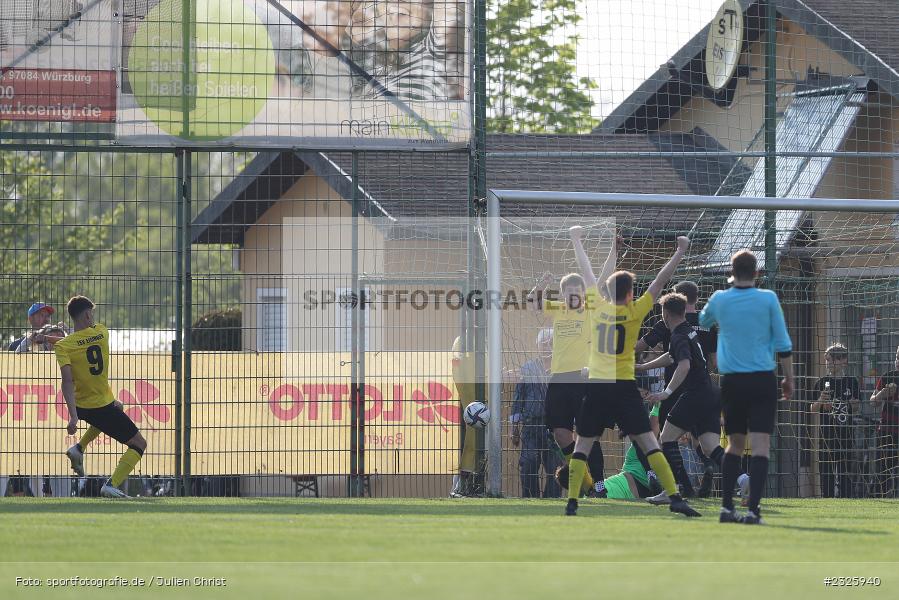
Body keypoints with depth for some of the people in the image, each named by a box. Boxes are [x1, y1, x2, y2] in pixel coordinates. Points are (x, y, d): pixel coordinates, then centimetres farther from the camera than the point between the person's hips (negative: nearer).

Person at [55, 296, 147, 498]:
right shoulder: (101, 332, -7)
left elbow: (67, 381, -23)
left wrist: (73, 416, -29)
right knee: (139, 444, 8)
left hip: (80, 406, 4)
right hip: (104, 404, -4)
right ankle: (111, 485, -9)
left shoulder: (63, 346, -11)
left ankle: (79, 448, 23)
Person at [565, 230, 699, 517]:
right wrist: (680, 252, 1)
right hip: (624, 386, -2)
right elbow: (660, 281, -3)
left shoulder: (598, 306, 4)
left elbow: (587, 272, 16)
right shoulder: (635, 312, -2)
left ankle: (572, 501, -1)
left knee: (582, 445, 8)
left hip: (596, 386, 2)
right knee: (648, 441, -4)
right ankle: (674, 496, -12)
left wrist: (576, 241, 28)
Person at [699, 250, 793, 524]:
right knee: (760, 445, -7)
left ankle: (727, 507, 10)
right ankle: (753, 509, -17)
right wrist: (788, 377, 8)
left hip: (731, 382, 3)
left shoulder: (719, 299, 2)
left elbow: (703, 321, 25)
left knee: (734, 444, 15)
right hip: (763, 379, -3)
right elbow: (783, 343, -2)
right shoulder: (768, 299, -4)